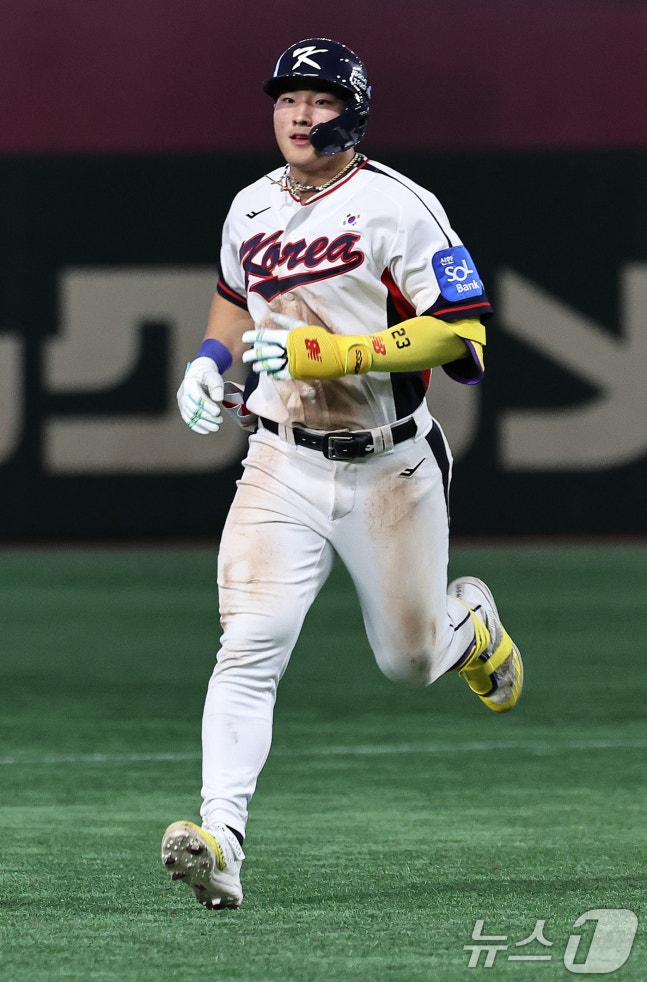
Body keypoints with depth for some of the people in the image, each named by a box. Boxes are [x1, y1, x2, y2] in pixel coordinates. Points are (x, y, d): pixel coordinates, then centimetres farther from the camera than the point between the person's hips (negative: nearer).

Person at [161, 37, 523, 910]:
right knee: (250, 644, -17)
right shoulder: (250, 210, 7)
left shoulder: (398, 207, -11)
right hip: (283, 468, 3)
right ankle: (221, 839, -24)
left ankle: (472, 622, 49)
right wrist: (208, 363, 9)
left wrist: (327, 353, -24)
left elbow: (461, 331, -17)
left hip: (389, 470, -3)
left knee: (410, 659, 12)